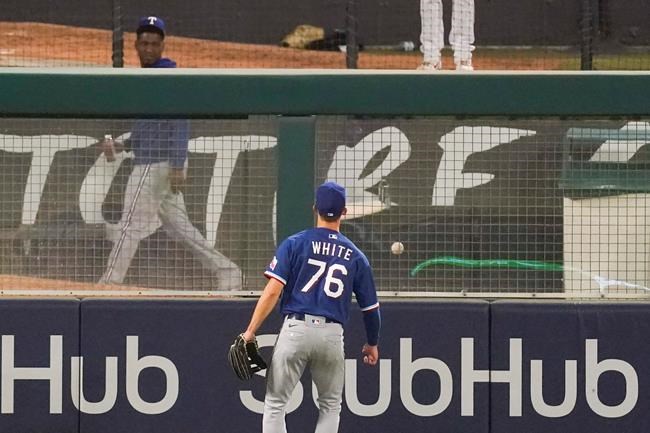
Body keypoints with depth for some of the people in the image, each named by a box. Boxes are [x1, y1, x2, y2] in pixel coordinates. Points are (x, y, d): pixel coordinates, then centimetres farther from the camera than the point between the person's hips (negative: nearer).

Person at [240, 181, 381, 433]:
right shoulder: (356, 256, 8)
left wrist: (250, 331, -8)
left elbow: (273, 291, -9)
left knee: (275, 403, 5)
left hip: (295, 329, -2)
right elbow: (370, 308, 14)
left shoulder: (294, 244, 1)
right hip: (332, 336, 2)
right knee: (331, 405, 18)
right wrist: (372, 344, 30)